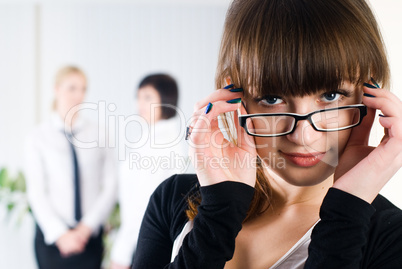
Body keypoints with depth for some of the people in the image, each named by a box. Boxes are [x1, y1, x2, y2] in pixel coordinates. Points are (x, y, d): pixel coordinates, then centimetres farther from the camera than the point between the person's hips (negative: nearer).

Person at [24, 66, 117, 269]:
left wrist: (86, 228, -7)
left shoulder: (100, 135, 2)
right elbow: (36, 193, -3)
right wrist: (60, 234, -11)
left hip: (90, 235, 1)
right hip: (51, 236, -1)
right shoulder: (38, 138, 1)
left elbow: (110, 187, 0)